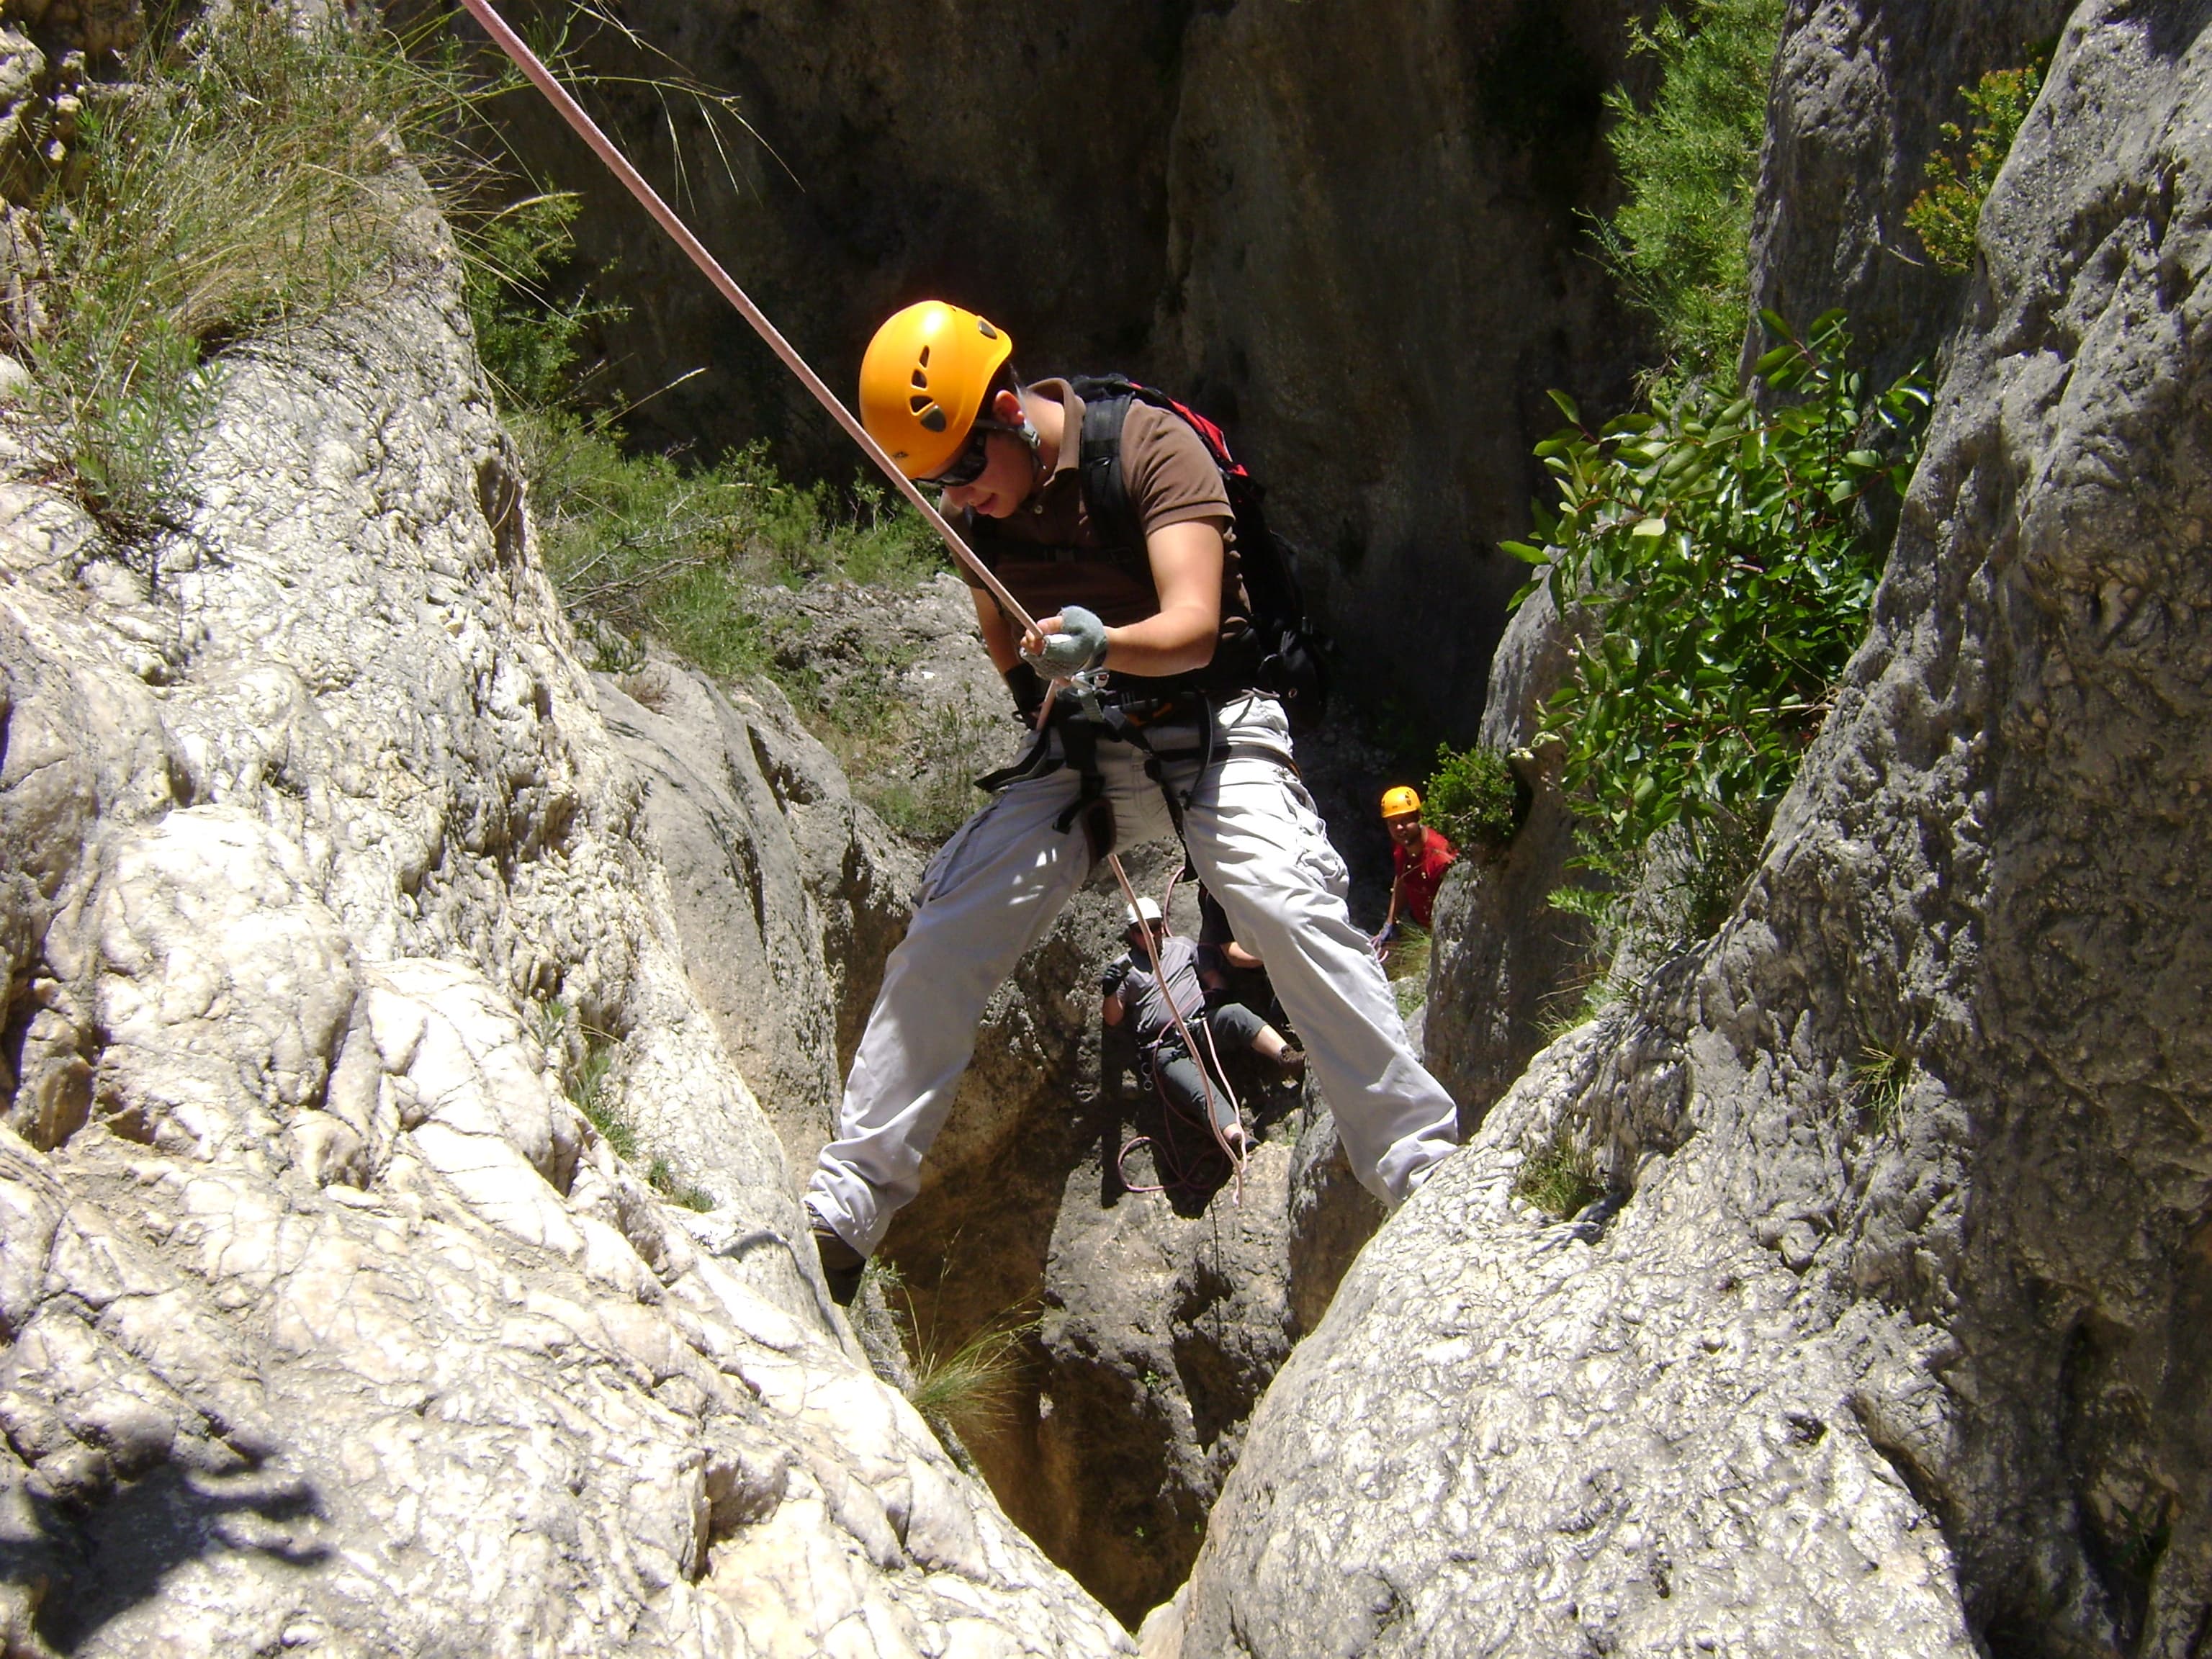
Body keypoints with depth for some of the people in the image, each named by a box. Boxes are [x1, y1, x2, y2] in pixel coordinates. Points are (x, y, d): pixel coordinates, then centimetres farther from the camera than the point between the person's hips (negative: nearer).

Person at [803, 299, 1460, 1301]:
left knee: (1294, 912, -30)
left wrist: (1106, 645, -48)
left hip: (1210, 728, -5)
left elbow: (1193, 626, -29)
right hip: (1076, 748, 5)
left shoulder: (1147, 446, -17)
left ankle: (1422, 1168, -22)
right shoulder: (973, 504, 2)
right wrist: (1043, 688, 7)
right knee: (940, 938, -10)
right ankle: (844, 1207, -3)